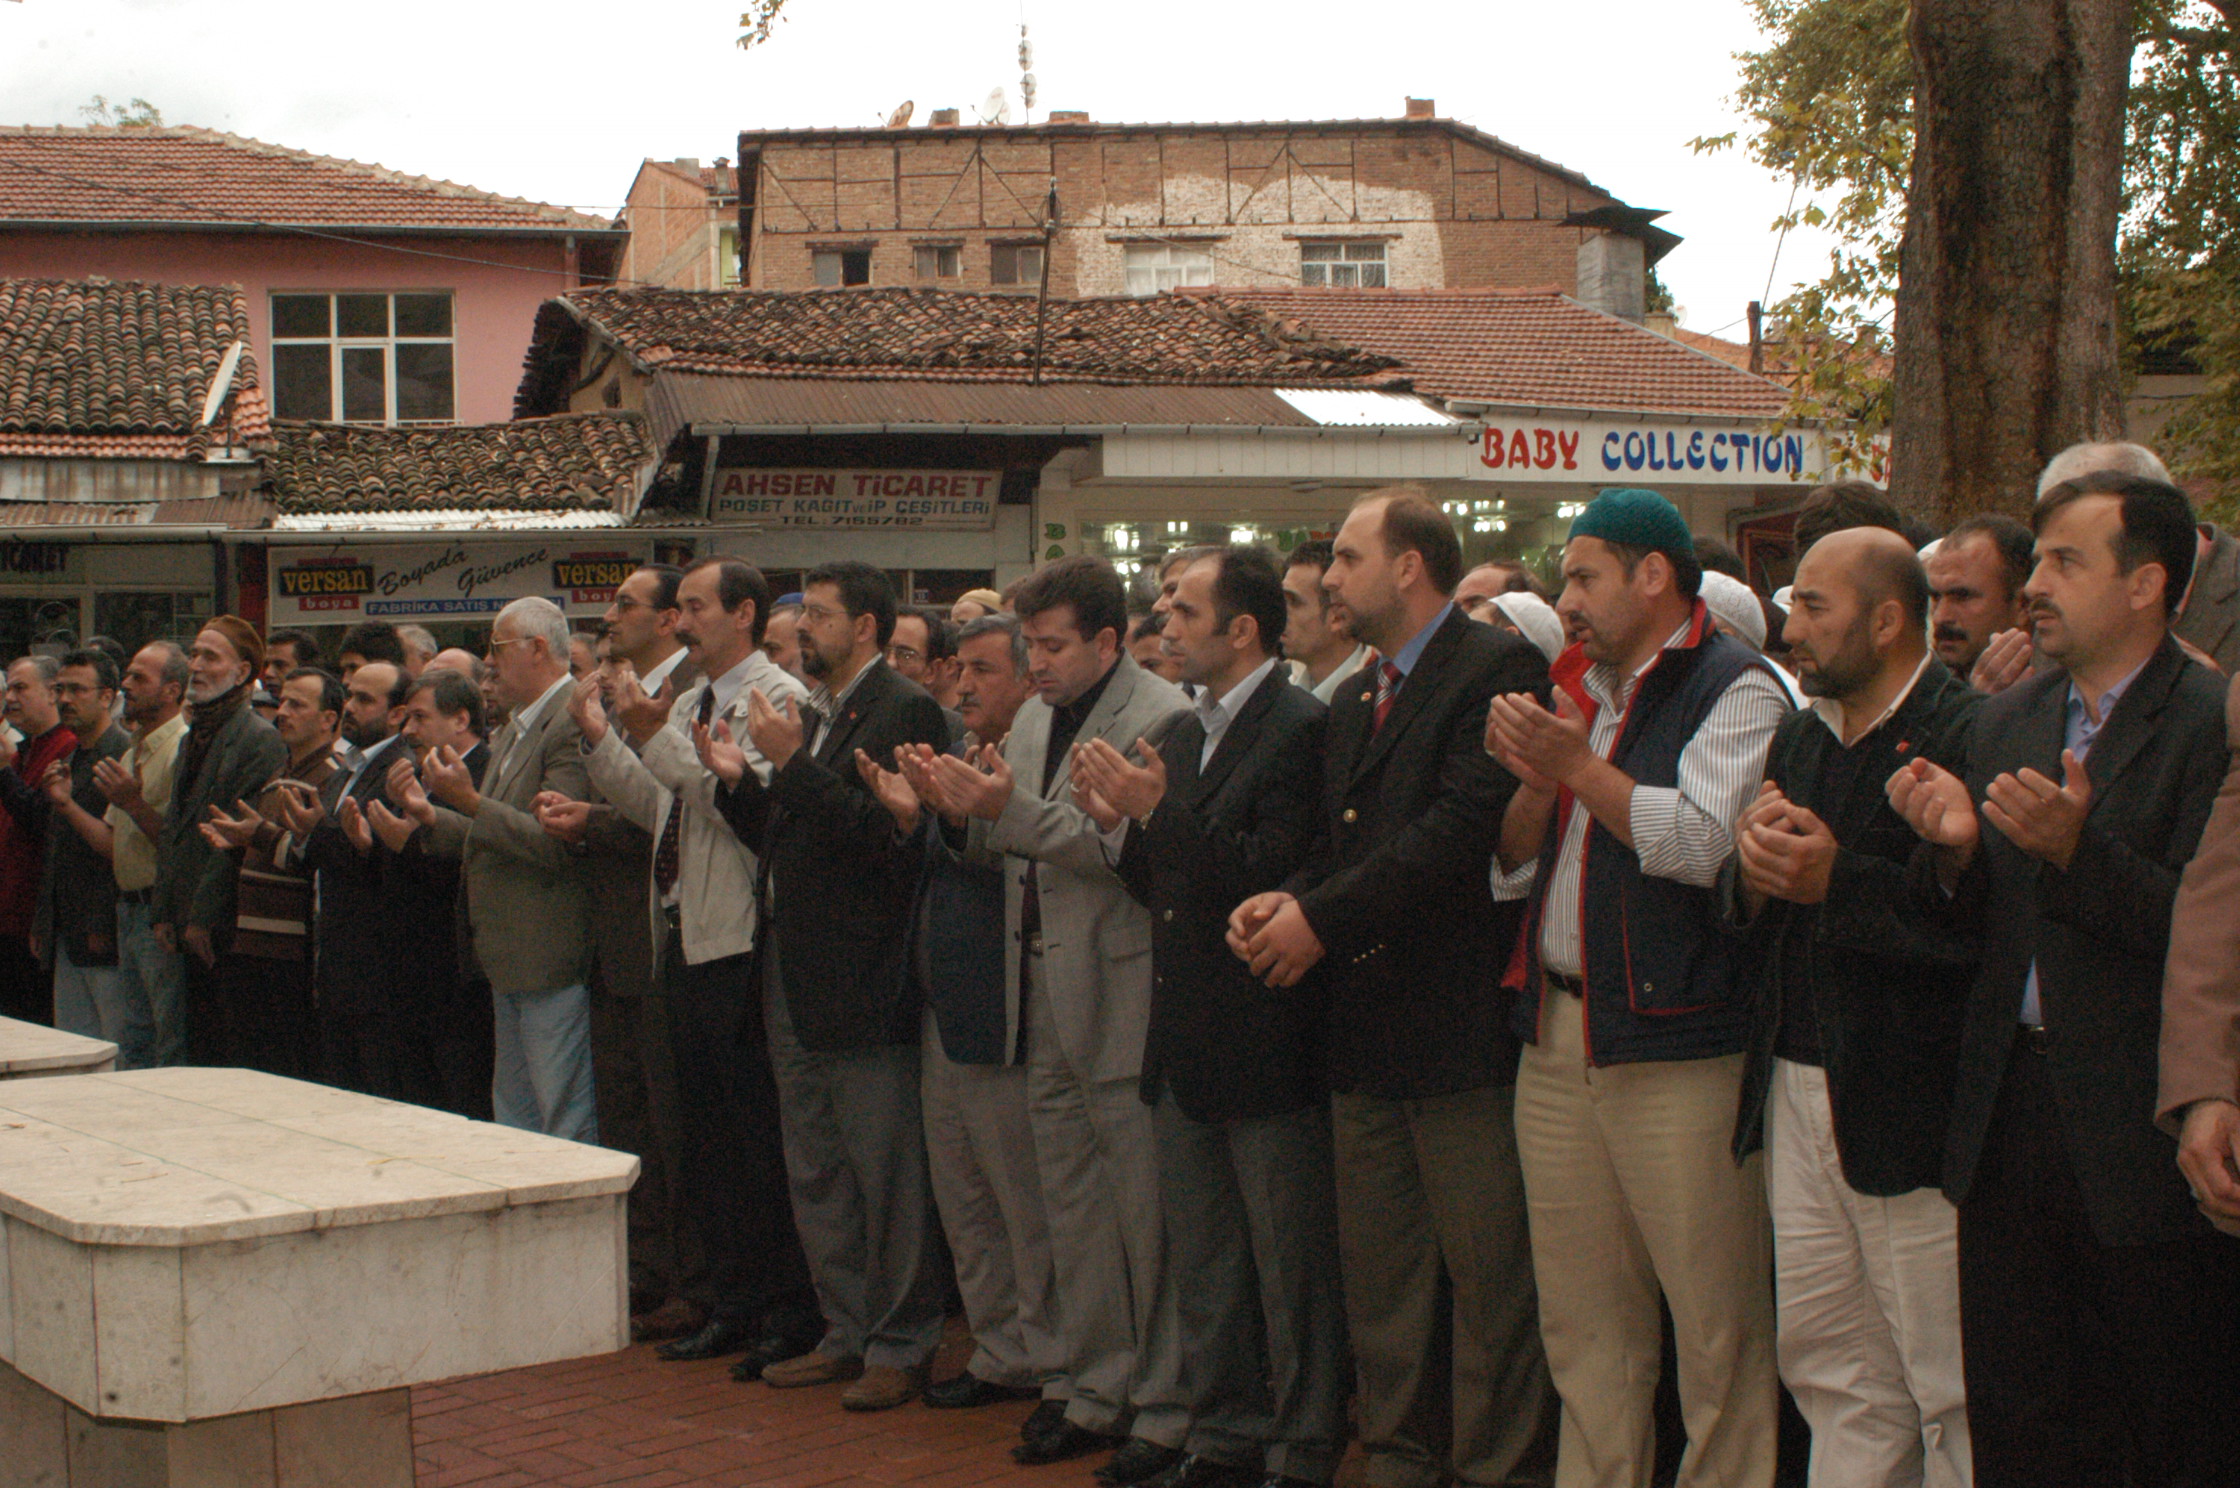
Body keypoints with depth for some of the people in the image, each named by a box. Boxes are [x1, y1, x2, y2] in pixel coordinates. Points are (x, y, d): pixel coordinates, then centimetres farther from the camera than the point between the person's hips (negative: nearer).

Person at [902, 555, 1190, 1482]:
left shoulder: (1159, 719, -11)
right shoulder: (1034, 719, 15)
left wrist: (1013, 810, -23)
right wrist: (964, 811, -3)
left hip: (1121, 1000, -8)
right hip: (1046, 1001, 8)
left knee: (1146, 1217, -1)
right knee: (1073, 1207, 15)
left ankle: (1166, 1412, 9)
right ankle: (1099, 1395, 27)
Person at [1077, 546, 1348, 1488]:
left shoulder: (1303, 729, -12)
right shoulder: (1182, 735, 14)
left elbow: (1277, 876, -22)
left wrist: (1160, 813, -20)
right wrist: (1119, 825, -2)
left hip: (1266, 1046, -9)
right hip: (1186, 1046, 9)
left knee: (1291, 1261, 1)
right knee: (1201, 1263, 15)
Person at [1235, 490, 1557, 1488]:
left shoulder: (1498, 669, -8)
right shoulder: (1354, 701, 20)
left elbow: (1464, 830, -18)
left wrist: (1323, 917, -16)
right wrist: (1285, 901, 0)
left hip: (1460, 1026, -8)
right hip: (1365, 1031, 8)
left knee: (1485, 1276, -3)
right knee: (1378, 1277, 13)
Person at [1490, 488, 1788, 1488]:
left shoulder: (1736, 689, -6)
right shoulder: (1580, 691, 18)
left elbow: (1703, 841, -20)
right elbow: (1513, 855, 18)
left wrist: (1579, 767, -13)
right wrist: (1532, 780, -1)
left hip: (1679, 1047, -7)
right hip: (1559, 1036, 8)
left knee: (1715, 1326, -3)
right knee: (1582, 1322, 12)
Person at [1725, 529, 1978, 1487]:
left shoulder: (1970, 735, -11)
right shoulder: (1799, 739, 16)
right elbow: (1737, 907, 18)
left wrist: (1839, 880, -22)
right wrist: (1754, 869, -4)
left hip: (1910, 1108, -8)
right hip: (1796, 1091, 8)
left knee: (1949, 1388, -1)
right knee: (1826, 1363, 13)